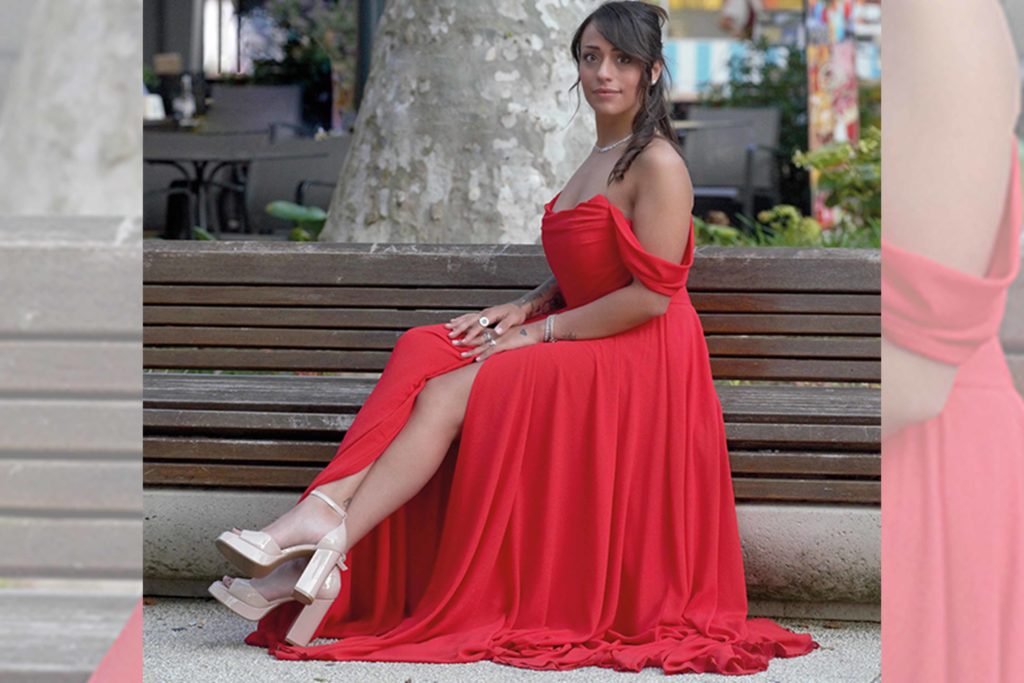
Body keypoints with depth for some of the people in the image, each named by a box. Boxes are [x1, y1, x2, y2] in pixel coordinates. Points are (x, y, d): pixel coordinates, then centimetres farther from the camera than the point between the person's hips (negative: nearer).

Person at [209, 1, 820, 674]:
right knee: (423, 360, -15)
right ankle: (321, 522, -31)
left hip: (636, 361, -8)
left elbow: (651, 295, -18)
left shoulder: (657, 164, -11)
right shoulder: (600, 158, 19)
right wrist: (526, 308, 4)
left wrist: (542, 332, -14)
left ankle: (328, 547, -28)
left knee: (448, 393, -23)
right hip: (581, 347, 8)